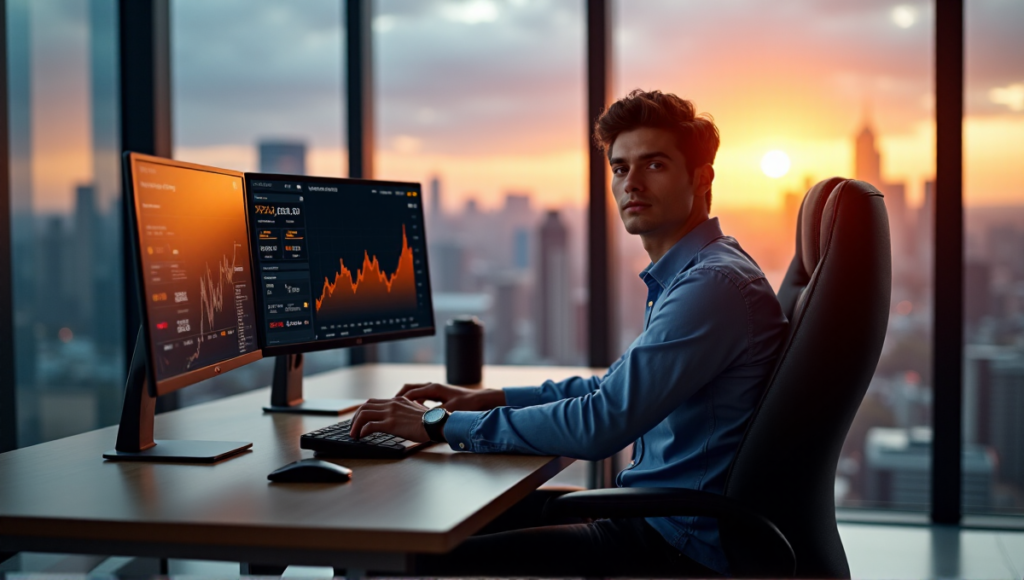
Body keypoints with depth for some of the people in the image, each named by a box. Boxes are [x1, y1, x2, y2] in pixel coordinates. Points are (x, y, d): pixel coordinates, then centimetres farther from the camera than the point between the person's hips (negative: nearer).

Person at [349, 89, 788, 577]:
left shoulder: (715, 284, -21)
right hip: (655, 515, 10)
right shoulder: (683, 276, 15)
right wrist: (490, 398, 14)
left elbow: (601, 424, -27)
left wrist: (443, 424, -20)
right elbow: (617, 389, 25)